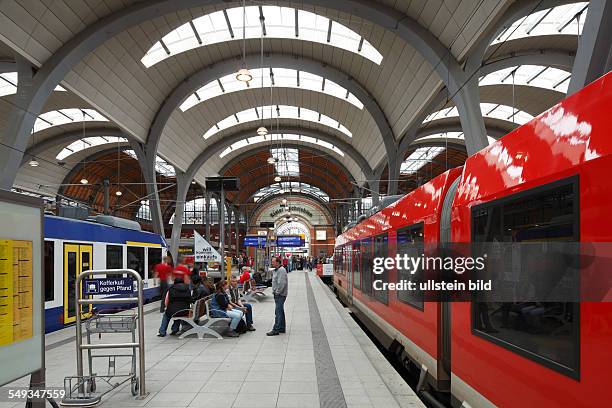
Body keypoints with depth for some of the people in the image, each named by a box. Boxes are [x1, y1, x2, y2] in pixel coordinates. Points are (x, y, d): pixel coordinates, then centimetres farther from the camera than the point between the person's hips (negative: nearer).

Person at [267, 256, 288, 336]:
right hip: (277, 294, 11)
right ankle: (282, 328, 24)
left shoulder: (281, 270, -17)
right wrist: (274, 291, 14)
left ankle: (276, 330, -7)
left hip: (280, 295, -11)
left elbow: (282, 283, -25)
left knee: (278, 312, -9)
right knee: (280, 311, 15)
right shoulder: (276, 270, 16)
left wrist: (277, 292, -18)